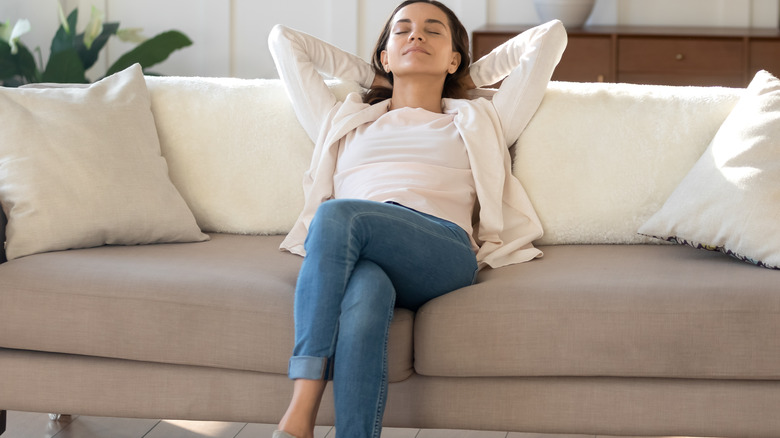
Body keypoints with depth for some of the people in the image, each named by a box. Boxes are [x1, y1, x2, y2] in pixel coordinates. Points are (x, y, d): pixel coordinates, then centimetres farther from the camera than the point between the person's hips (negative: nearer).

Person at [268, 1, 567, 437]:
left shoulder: (478, 121, 35)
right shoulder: (345, 121, 39)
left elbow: (550, 36, 37)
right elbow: (283, 39, 45)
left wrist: (472, 75, 45)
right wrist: (370, 75, 49)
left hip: (442, 250, -1)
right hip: (350, 255, 1)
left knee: (338, 215, -35)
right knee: (365, 294, -39)